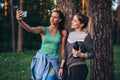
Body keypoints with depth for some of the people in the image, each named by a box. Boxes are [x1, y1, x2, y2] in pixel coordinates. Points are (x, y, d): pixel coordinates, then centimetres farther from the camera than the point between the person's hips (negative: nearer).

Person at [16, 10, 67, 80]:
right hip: (41, 60, 0)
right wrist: (20, 21, -40)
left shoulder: (63, 32, -3)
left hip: (53, 61, 0)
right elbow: (30, 29, -22)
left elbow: (62, 48, 0)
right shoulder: (43, 29, -5)